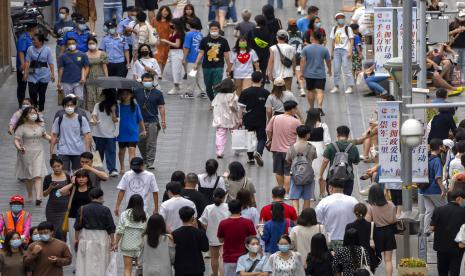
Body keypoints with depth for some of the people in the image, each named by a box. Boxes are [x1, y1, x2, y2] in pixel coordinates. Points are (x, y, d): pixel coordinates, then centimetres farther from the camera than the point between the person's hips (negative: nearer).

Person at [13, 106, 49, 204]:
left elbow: (44, 135, 27)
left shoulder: (40, 126, 8)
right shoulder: (22, 127, -6)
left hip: (38, 153, 2)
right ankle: (29, 195, 28)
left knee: (38, 175, -12)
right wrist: (19, 148, -29)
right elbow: (16, 140, -11)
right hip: (26, 153, -2)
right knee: (28, 176, 8)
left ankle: (38, 197, -20)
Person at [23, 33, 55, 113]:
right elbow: (27, 62, 1)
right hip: (33, 74, 1)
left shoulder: (47, 50, -3)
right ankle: (34, 106, 24)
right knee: (32, 92, -4)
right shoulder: (30, 49, 1)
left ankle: (41, 110, 21)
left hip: (44, 75, -1)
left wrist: (52, 74, -6)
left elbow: (51, 63, -1)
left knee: (42, 93, 5)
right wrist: (26, 73, -5)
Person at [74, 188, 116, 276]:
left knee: (85, 262, 8)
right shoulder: (105, 210, -10)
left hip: (86, 238, 2)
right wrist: (113, 241, 0)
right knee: (101, 262, 6)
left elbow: (77, 227, 2)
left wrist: (77, 239, 13)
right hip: (101, 238, -2)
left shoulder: (82, 209, -3)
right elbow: (110, 228, -7)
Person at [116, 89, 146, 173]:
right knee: (122, 150, 18)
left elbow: (140, 119, 7)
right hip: (122, 133, 2)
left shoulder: (135, 106, -1)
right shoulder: (118, 106, -1)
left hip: (132, 133, -2)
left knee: (132, 150, -14)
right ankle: (122, 168, 37)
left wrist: (143, 130, 8)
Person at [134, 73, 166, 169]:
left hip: (153, 121, -2)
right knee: (141, 143, 7)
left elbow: (161, 108, 4)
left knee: (151, 144, -5)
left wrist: (163, 121, -1)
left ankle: (150, 163, -2)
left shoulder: (158, 93, 3)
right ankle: (145, 160, 25)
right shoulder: (137, 92, 7)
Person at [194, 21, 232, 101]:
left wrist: (228, 67, 9)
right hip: (206, 67, 2)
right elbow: (201, 53, 6)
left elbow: (226, 55, 5)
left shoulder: (223, 41, 1)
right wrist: (196, 64, -1)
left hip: (218, 67, -2)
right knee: (208, 87, 10)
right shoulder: (205, 40, 2)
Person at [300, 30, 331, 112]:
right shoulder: (324, 49, -2)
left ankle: (311, 108, 22)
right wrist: (329, 70, 23)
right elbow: (328, 61, 7)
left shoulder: (306, 49, -4)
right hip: (320, 74, -1)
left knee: (310, 91, 15)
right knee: (320, 91, -6)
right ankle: (320, 107, -25)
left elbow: (302, 61, -6)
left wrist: (302, 72, 0)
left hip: (309, 74, 1)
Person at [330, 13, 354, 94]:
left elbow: (351, 40, -3)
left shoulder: (348, 29, -1)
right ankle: (336, 86, 9)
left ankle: (350, 87, -7)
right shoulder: (334, 29, 13)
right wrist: (332, 52, 11)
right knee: (336, 69, 4)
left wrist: (350, 52, -12)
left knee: (347, 69, -8)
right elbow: (332, 41, 16)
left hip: (345, 50, -5)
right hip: (336, 50, 5)